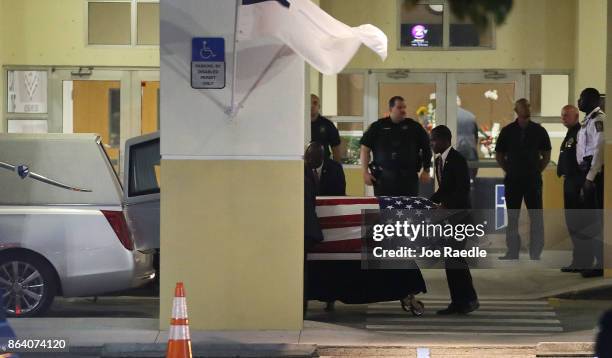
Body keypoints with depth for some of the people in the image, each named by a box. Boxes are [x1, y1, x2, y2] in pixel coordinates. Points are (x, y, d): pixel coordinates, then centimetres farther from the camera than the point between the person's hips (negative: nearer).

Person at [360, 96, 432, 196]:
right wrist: (365, 173, 0)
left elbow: (426, 148, 13)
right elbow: (365, 149, 6)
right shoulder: (378, 127, 6)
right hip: (383, 178, -1)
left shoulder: (414, 127, 8)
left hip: (409, 178, 1)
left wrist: (426, 171, 9)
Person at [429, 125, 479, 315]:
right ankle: (457, 301, 11)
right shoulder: (439, 161, 13)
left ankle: (470, 299, -4)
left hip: (459, 214, -9)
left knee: (456, 257, -12)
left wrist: (446, 206, -26)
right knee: (449, 259, 7)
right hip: (446, 215, 9)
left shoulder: (457, 159, -13)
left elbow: (463, 189, -20)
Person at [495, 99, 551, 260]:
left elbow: (546, 156, 10)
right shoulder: (507, 131, 3)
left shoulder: (539, 131, 2)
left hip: (533, 180, -1)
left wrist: (536, 171, 5)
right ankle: (512, 252, 12)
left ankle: (535, 253, 3)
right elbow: (499, 156, 11)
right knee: (512, 217, 5)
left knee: (536, 217, -2)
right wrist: (510, 170, 6)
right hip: (513, 180, 1)